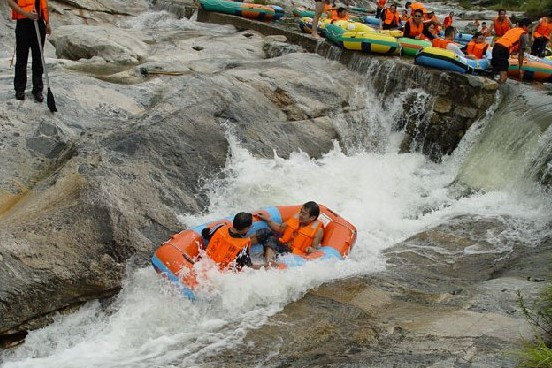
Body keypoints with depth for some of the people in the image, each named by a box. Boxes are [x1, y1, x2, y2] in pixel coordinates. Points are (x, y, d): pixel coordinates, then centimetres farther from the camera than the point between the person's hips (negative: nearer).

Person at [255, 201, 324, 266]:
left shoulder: (318, 230, -6)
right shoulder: (296, 217, 7)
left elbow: (315, 248, -4)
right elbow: (280, 228, 19)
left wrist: (311, 250, -28)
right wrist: (268, 220, 10)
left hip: (296, 255, -5)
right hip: (283, 247, 5)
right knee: (271, 240, -24)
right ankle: (269, 263, -45)